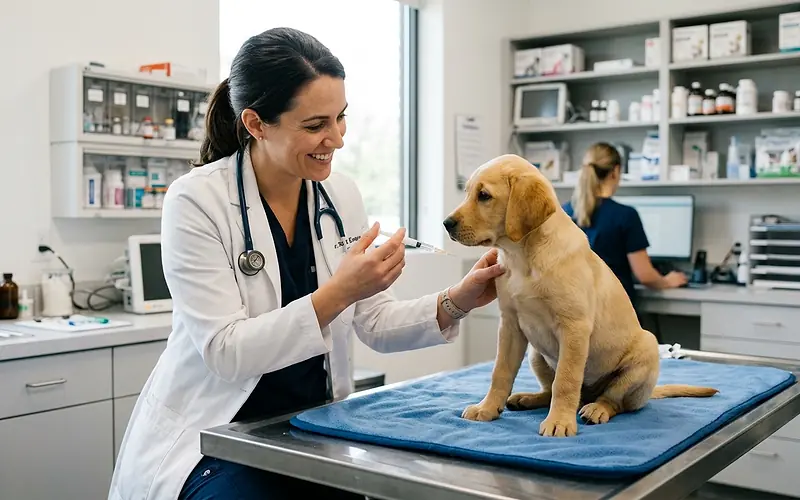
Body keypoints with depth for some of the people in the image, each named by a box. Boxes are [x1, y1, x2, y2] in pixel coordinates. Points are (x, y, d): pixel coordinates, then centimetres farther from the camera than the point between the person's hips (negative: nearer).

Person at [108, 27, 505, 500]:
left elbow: (375, 323, 3)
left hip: (312, 431, 5)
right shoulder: (196, 201, -16)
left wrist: (455, 303, -13)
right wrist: (337, 293, -30)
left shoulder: (342, 194, -1)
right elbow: (224, 352, -21)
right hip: (214, 441, -4)